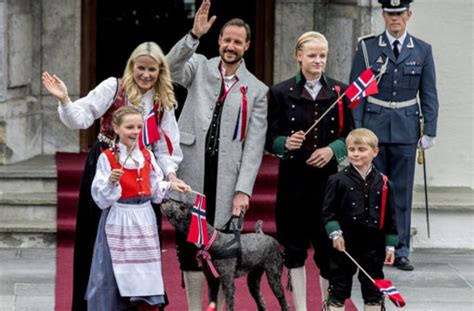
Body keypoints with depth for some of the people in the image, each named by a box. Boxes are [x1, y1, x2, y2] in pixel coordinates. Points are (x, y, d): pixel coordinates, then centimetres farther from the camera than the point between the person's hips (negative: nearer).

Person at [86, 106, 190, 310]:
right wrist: (112, 182, -28)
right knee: (113, 277, -2)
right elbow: (101, 198, -12)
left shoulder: (147, 156, 6)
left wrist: (171, 186, -4)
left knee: (146, 278, 8)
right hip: (118, 222, -5)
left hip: (144, 222, 5)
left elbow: (155, 190, 12)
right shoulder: (107, 158, -9)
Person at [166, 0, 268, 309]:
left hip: (226, 179, 0)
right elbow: (171, 67, -12)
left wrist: (243, 190, -7)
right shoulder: (200, 67, 10)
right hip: (191, 172, 0)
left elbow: (254, 144, 2)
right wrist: (194, 35, -27)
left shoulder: (256, 90, 8)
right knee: (189, 245, 3)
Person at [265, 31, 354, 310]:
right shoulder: (281, 93, 2)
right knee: (295, 247, 4)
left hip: (328, 177, 1)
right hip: (294, 179, 0)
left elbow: (350, 135, 8)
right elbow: (270, 139, 2)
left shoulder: (340, 92, 6)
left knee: (328, 245, 1)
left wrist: (332, 149, -11)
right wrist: (286, 143, -18)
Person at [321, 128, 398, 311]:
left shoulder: (383, 183, 1)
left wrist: (390, 246, 3)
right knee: (338, 288, 5)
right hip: (344, 244, -2)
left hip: (374, 245, 2)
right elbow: (328, 212, -3)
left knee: (373, 289, 11)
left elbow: (390, 218, 5)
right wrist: (335, 233, -15)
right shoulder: (338, 181, -5)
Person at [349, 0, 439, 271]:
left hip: (406, 131, 1)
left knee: (403, 192, 4)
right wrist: (355, 131, -4)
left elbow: (429, 95, 7)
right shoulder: (367, 48, 2)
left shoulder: (423, 50, 5)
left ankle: (400, 251, 11)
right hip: (373, 130, -1)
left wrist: (429, 131, 1)